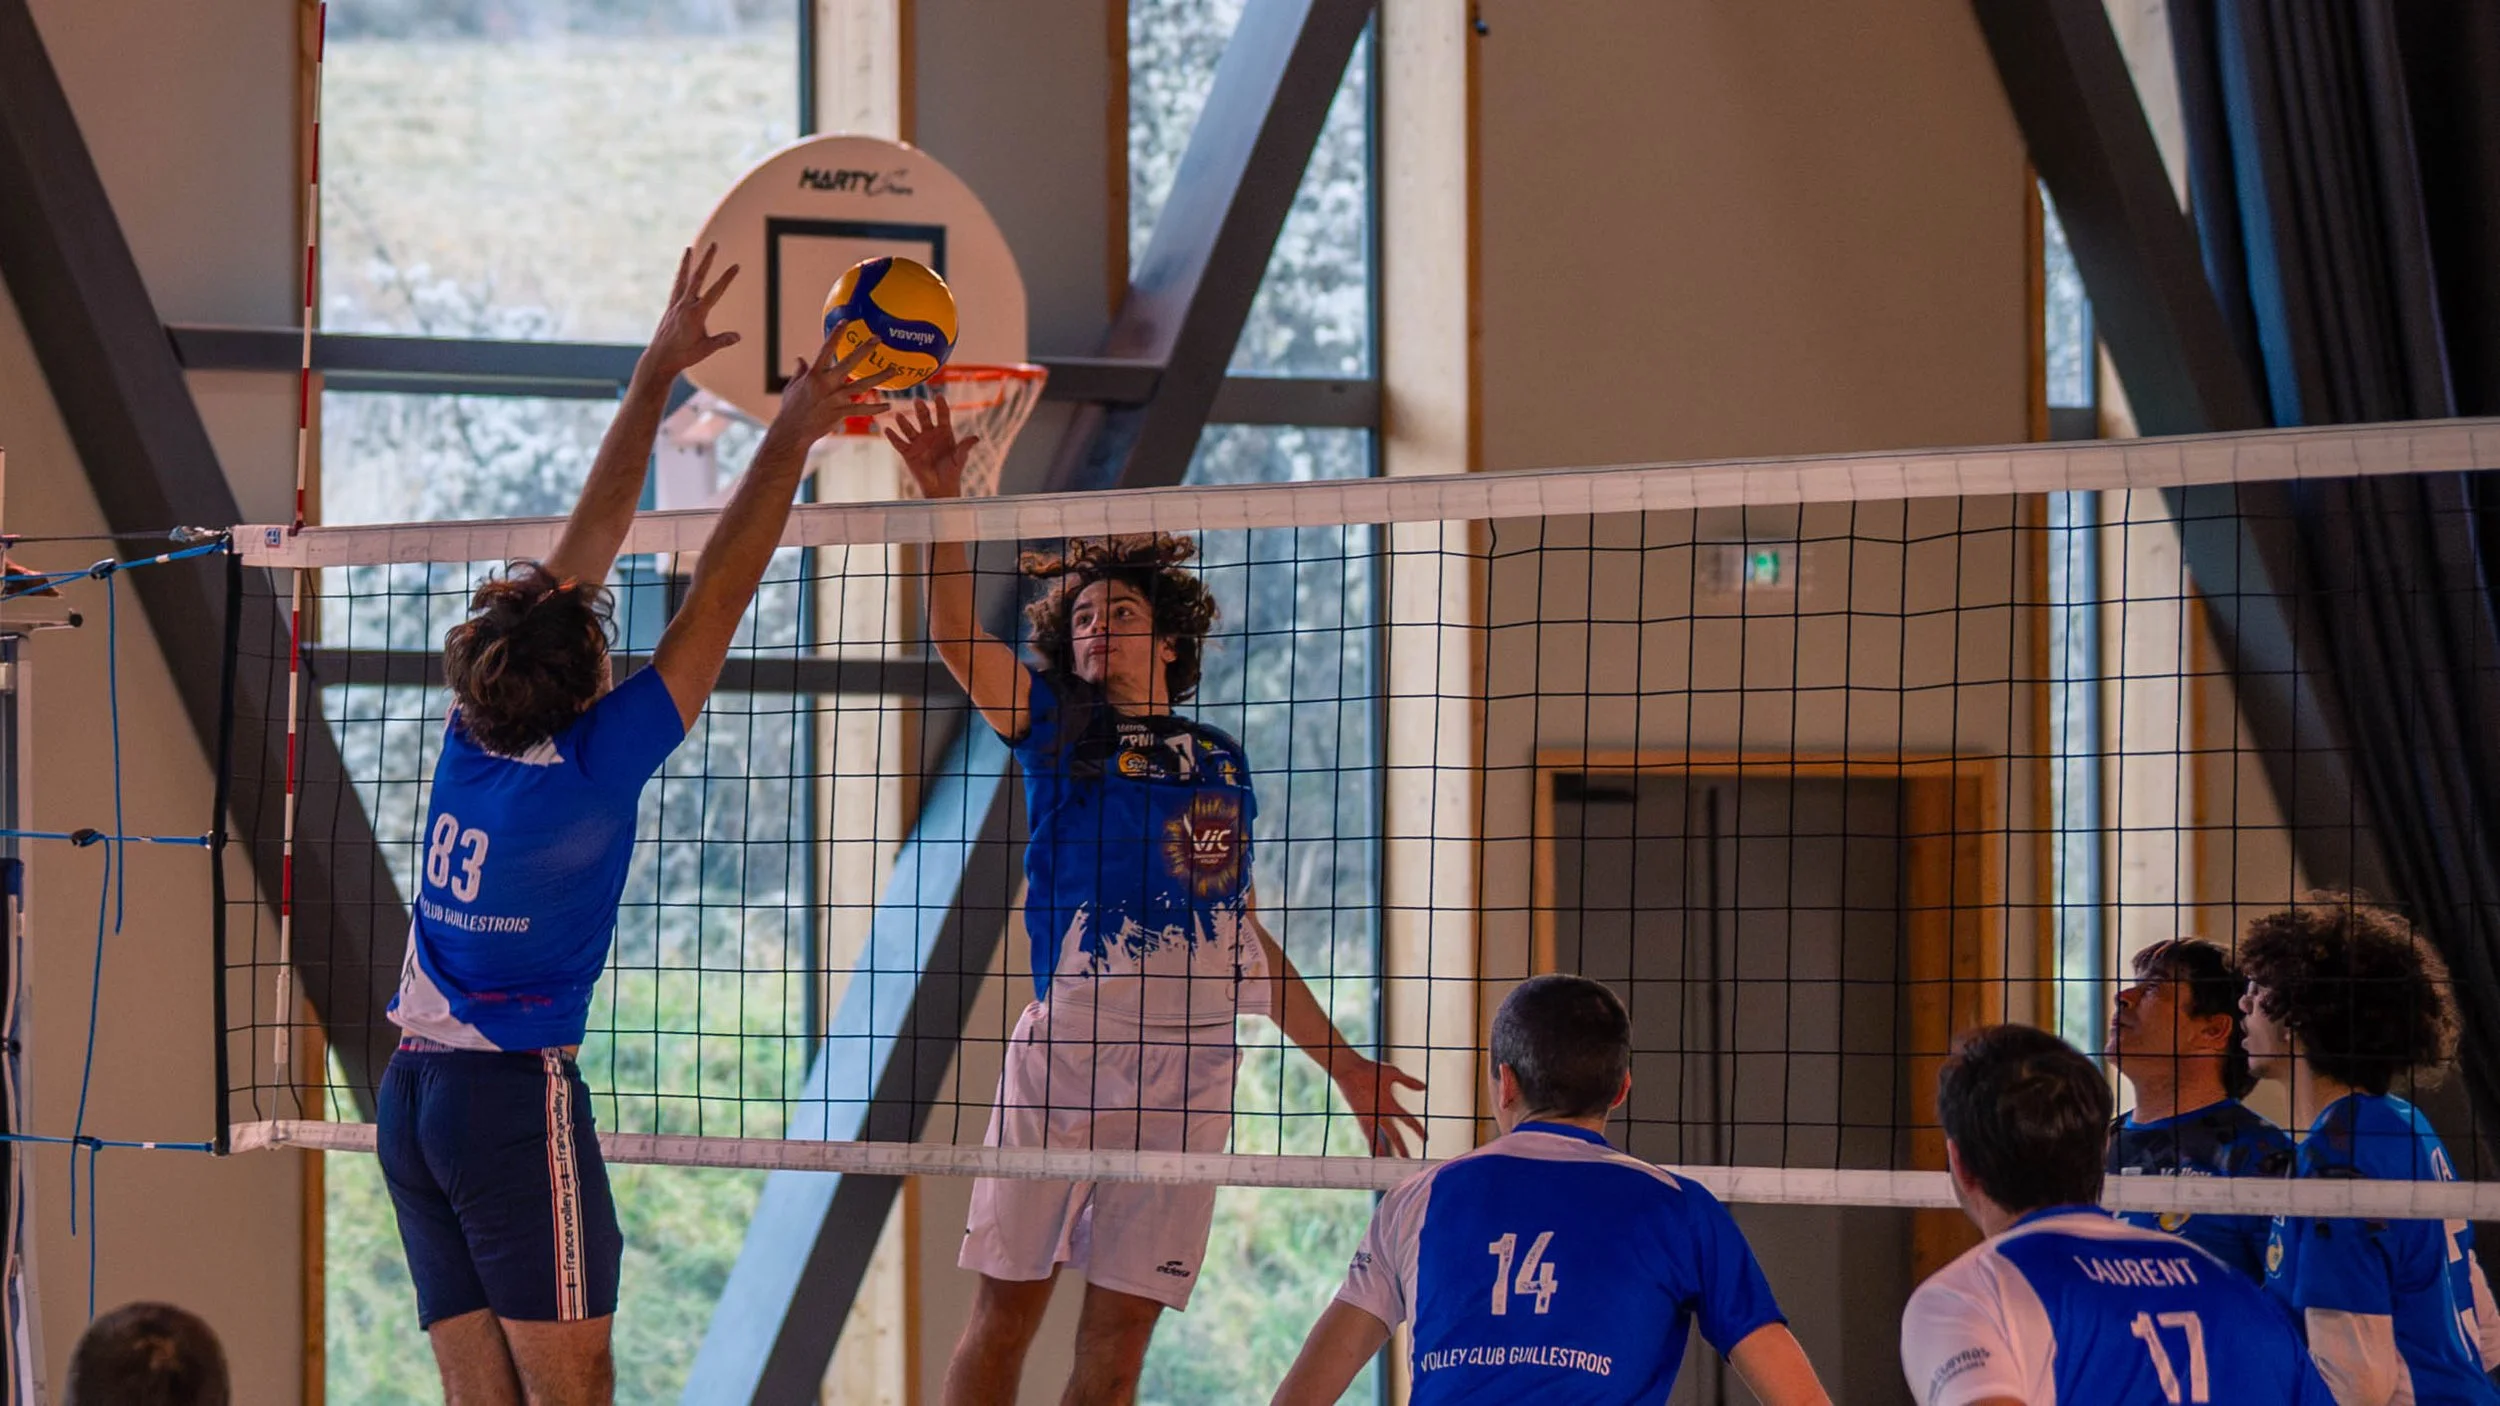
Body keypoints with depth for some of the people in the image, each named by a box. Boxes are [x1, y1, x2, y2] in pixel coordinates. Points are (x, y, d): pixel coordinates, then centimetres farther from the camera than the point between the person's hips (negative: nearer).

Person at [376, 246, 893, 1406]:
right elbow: (713, 603, -7)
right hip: (517, 1092, -7)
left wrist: (660, 369, 16)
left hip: (412, 1091, 7)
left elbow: (589, 538, 10)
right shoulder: (594, 764, -11)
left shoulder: (471, 737, 4)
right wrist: (788, 440, -1)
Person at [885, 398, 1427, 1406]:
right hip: (1067, 1046, -3)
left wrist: (1344, 1065, 23)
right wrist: (944, 501, -17)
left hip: (1191, 1066, 3)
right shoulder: (1059, 729, 9)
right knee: (1007, 1308, -4)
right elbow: (957, 637, -5)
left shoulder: (1222, 763, 18)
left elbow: (1245, 933, 24)